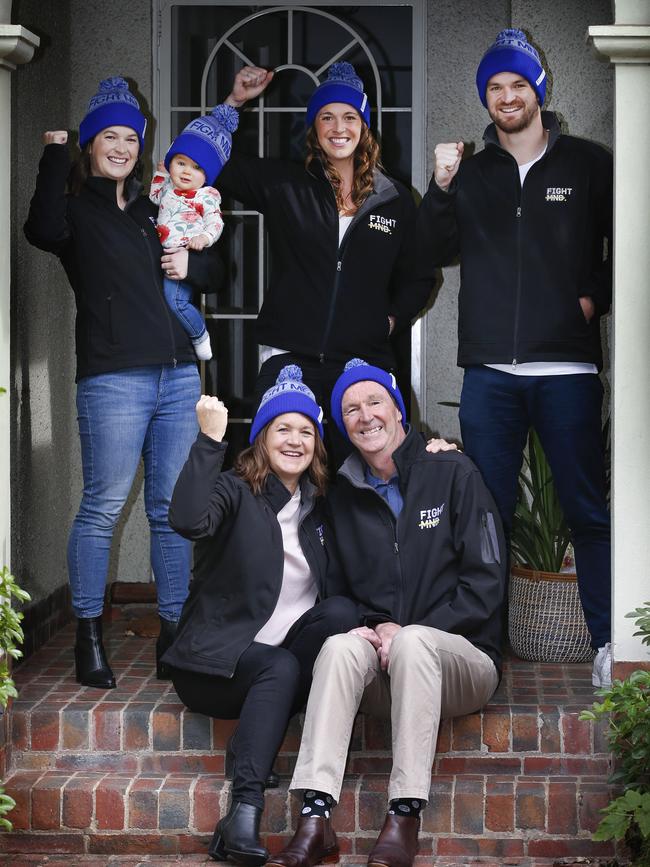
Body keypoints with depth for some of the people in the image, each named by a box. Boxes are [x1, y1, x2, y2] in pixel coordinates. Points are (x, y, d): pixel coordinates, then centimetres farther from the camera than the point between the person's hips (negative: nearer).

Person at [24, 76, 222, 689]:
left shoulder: (152, 213, 20)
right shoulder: (77, 210, 3)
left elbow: (213, 267, 30)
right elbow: (43, 230, -22)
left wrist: (192, 265, 7)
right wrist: (54, 155, -13)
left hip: (178, 375, 6)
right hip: (112, 380, -6)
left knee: (171, 511, 7)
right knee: (102, 508, -5)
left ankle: (172, 635, 14)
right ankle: (89, 640, 5)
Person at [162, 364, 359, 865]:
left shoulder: (319, 506, 15)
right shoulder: (236, 491, -3)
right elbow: (189, 521, -25)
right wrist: (210, 439, -28)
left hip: (285, 656, 5)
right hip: (218, 656, -5)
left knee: (342, 612, -23)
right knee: (280, 669, -34)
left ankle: (253, 746, -24)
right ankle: (244, 814, -40)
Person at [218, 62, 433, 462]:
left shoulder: (396, 200, 10)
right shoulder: (285, 185, 6)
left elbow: (417, 278, 20)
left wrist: (393, 319, 6)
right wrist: (236, 101, 0)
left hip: (365, 362, 1)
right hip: (290, 361, -1)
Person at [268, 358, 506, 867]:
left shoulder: (452, 473, 3)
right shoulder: (344, 496, 14)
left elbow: (485, 582, -3)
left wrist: (411, 633, -13)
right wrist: (372, 628, -8)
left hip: (462, 658, -3)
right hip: (382, 672, 3)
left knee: (412, 642, -35)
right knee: (340, 646, -30)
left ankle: (405, 817, -40)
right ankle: (316, 819, -43)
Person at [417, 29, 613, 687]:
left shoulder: (587, 164, 5)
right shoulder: (471, 172, 13)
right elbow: (437, 252, 9)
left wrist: (596, 296, -3)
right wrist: (441, 191, -4)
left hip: (567, 367, -2)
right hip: (490, 368, 3)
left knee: (587, 509, -1)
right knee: (486, 510, 6)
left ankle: (608, 644, 4)